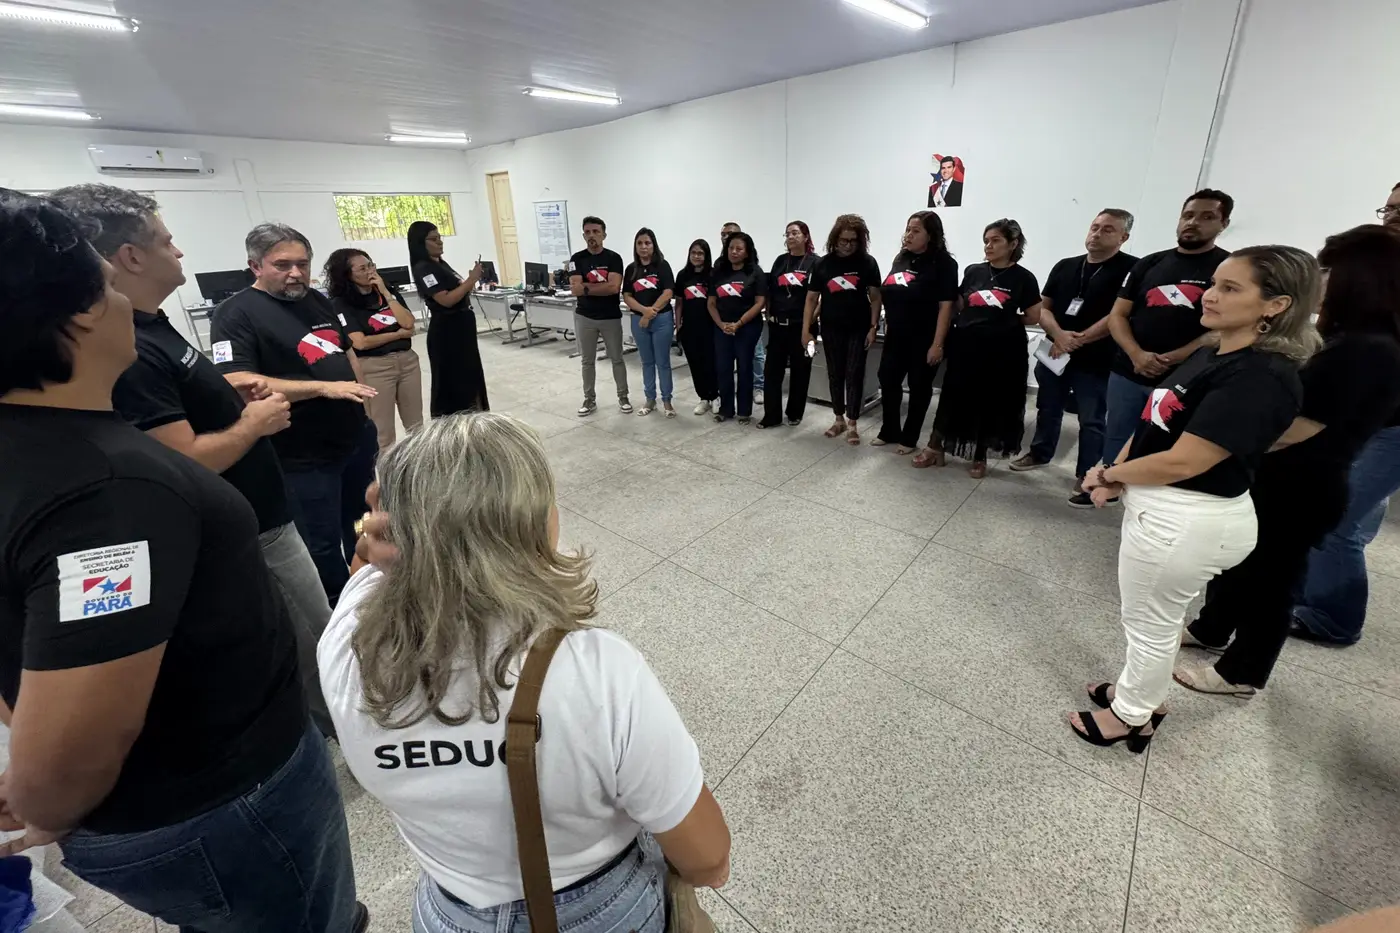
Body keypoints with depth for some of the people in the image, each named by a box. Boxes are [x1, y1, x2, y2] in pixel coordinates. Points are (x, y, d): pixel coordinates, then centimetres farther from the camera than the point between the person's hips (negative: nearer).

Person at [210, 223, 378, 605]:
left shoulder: (317, 300, 9)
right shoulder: (236, 314, -13)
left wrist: (360, 392, 10)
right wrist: (324, 388, -31)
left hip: (357, 436, 7)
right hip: (304, 456, -7)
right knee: (322, 545, 7)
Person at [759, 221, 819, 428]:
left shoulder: (816, 262, -2)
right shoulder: (780, 261, 11)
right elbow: (770, 290, 12)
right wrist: (768, 313, 3)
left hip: (802, 325, -3)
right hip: (778, 325, 4)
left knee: (800, 370, 6)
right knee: (772, 369, 0)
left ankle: (795, 413, 20)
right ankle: (772, 415, 7)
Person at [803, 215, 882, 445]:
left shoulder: (868, 262, -2)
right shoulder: (824, 263, 1)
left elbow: (875, 297, -1)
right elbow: (811, 298, 2)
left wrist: (873, 327, -8)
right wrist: (806, 329, -4)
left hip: (858, 329, -2)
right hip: (831, 329, 2)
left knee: (854, 374, 1)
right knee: (835, 374, 9)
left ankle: (853, 423, 9)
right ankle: (839, 419, 23)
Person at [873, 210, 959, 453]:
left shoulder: (943, 263, -11)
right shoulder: (901, 258, 9)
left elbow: (946, 306, -16)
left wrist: (937, 344, -20)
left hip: (924, 340, -6)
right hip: (896, 337, 7)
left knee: (919, 388, 6)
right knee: (888, 381, 12)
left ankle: (909, 439, 19)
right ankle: (889, 432, 29)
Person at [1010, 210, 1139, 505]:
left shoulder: (1131, 268, -6)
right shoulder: (1065, 266, 9)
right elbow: (1043, 308, 5)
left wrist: (1077, 341, -15)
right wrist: (1059, 335, -12)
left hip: (1096, 362, -5)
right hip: (1054, 353, 5)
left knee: (1092, 421, 1)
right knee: (1047, 409, 18)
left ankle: (1086, 477, 9)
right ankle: (1040, 453, 36)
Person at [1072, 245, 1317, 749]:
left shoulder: (1261, 378, -23)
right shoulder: (1210, 354, 6)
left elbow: (1182, 463, -26)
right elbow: (1155, 423, 7)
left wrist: (1110, 475, -10)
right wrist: (1114, 474, -6)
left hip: (1186, 519, -9)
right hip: (1165, 507, 9)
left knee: (1150, 623, 11)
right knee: (1155, 616, 25)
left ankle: (1133, 716, 34)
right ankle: (1137, 693, 46)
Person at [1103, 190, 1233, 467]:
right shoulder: (1148, 263, 12)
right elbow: (1117, 316, 7)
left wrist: (1172, 359, -17)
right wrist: (1136, 354, -10)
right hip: (1127, 374, 3)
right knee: (1115, 448, 9)